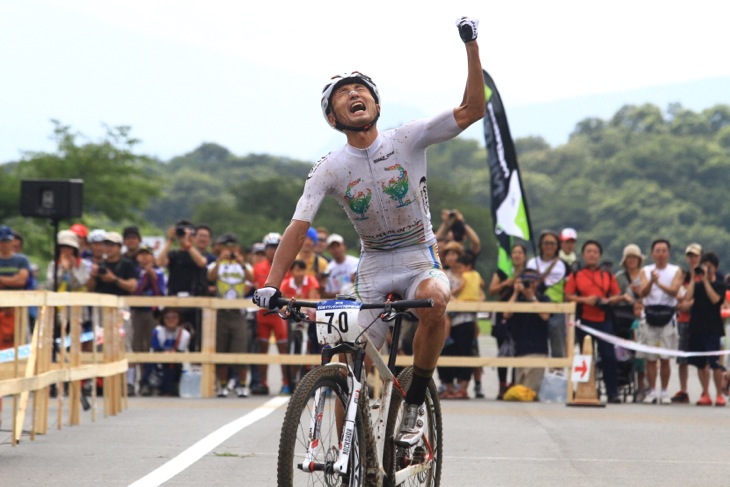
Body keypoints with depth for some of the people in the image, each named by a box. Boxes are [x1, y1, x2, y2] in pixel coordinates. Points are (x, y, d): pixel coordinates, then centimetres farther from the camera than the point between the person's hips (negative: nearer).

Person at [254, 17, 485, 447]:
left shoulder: (407, 141, -9)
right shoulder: (331, 168, -7)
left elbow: (472, 109, -16)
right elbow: (299, 228, -12)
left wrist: (472, 47, -25)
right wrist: (271, 284, -25)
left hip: (420, 257, -2)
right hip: (374, 266, 2)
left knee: (434, 300, -37)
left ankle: (414, 406, -21)